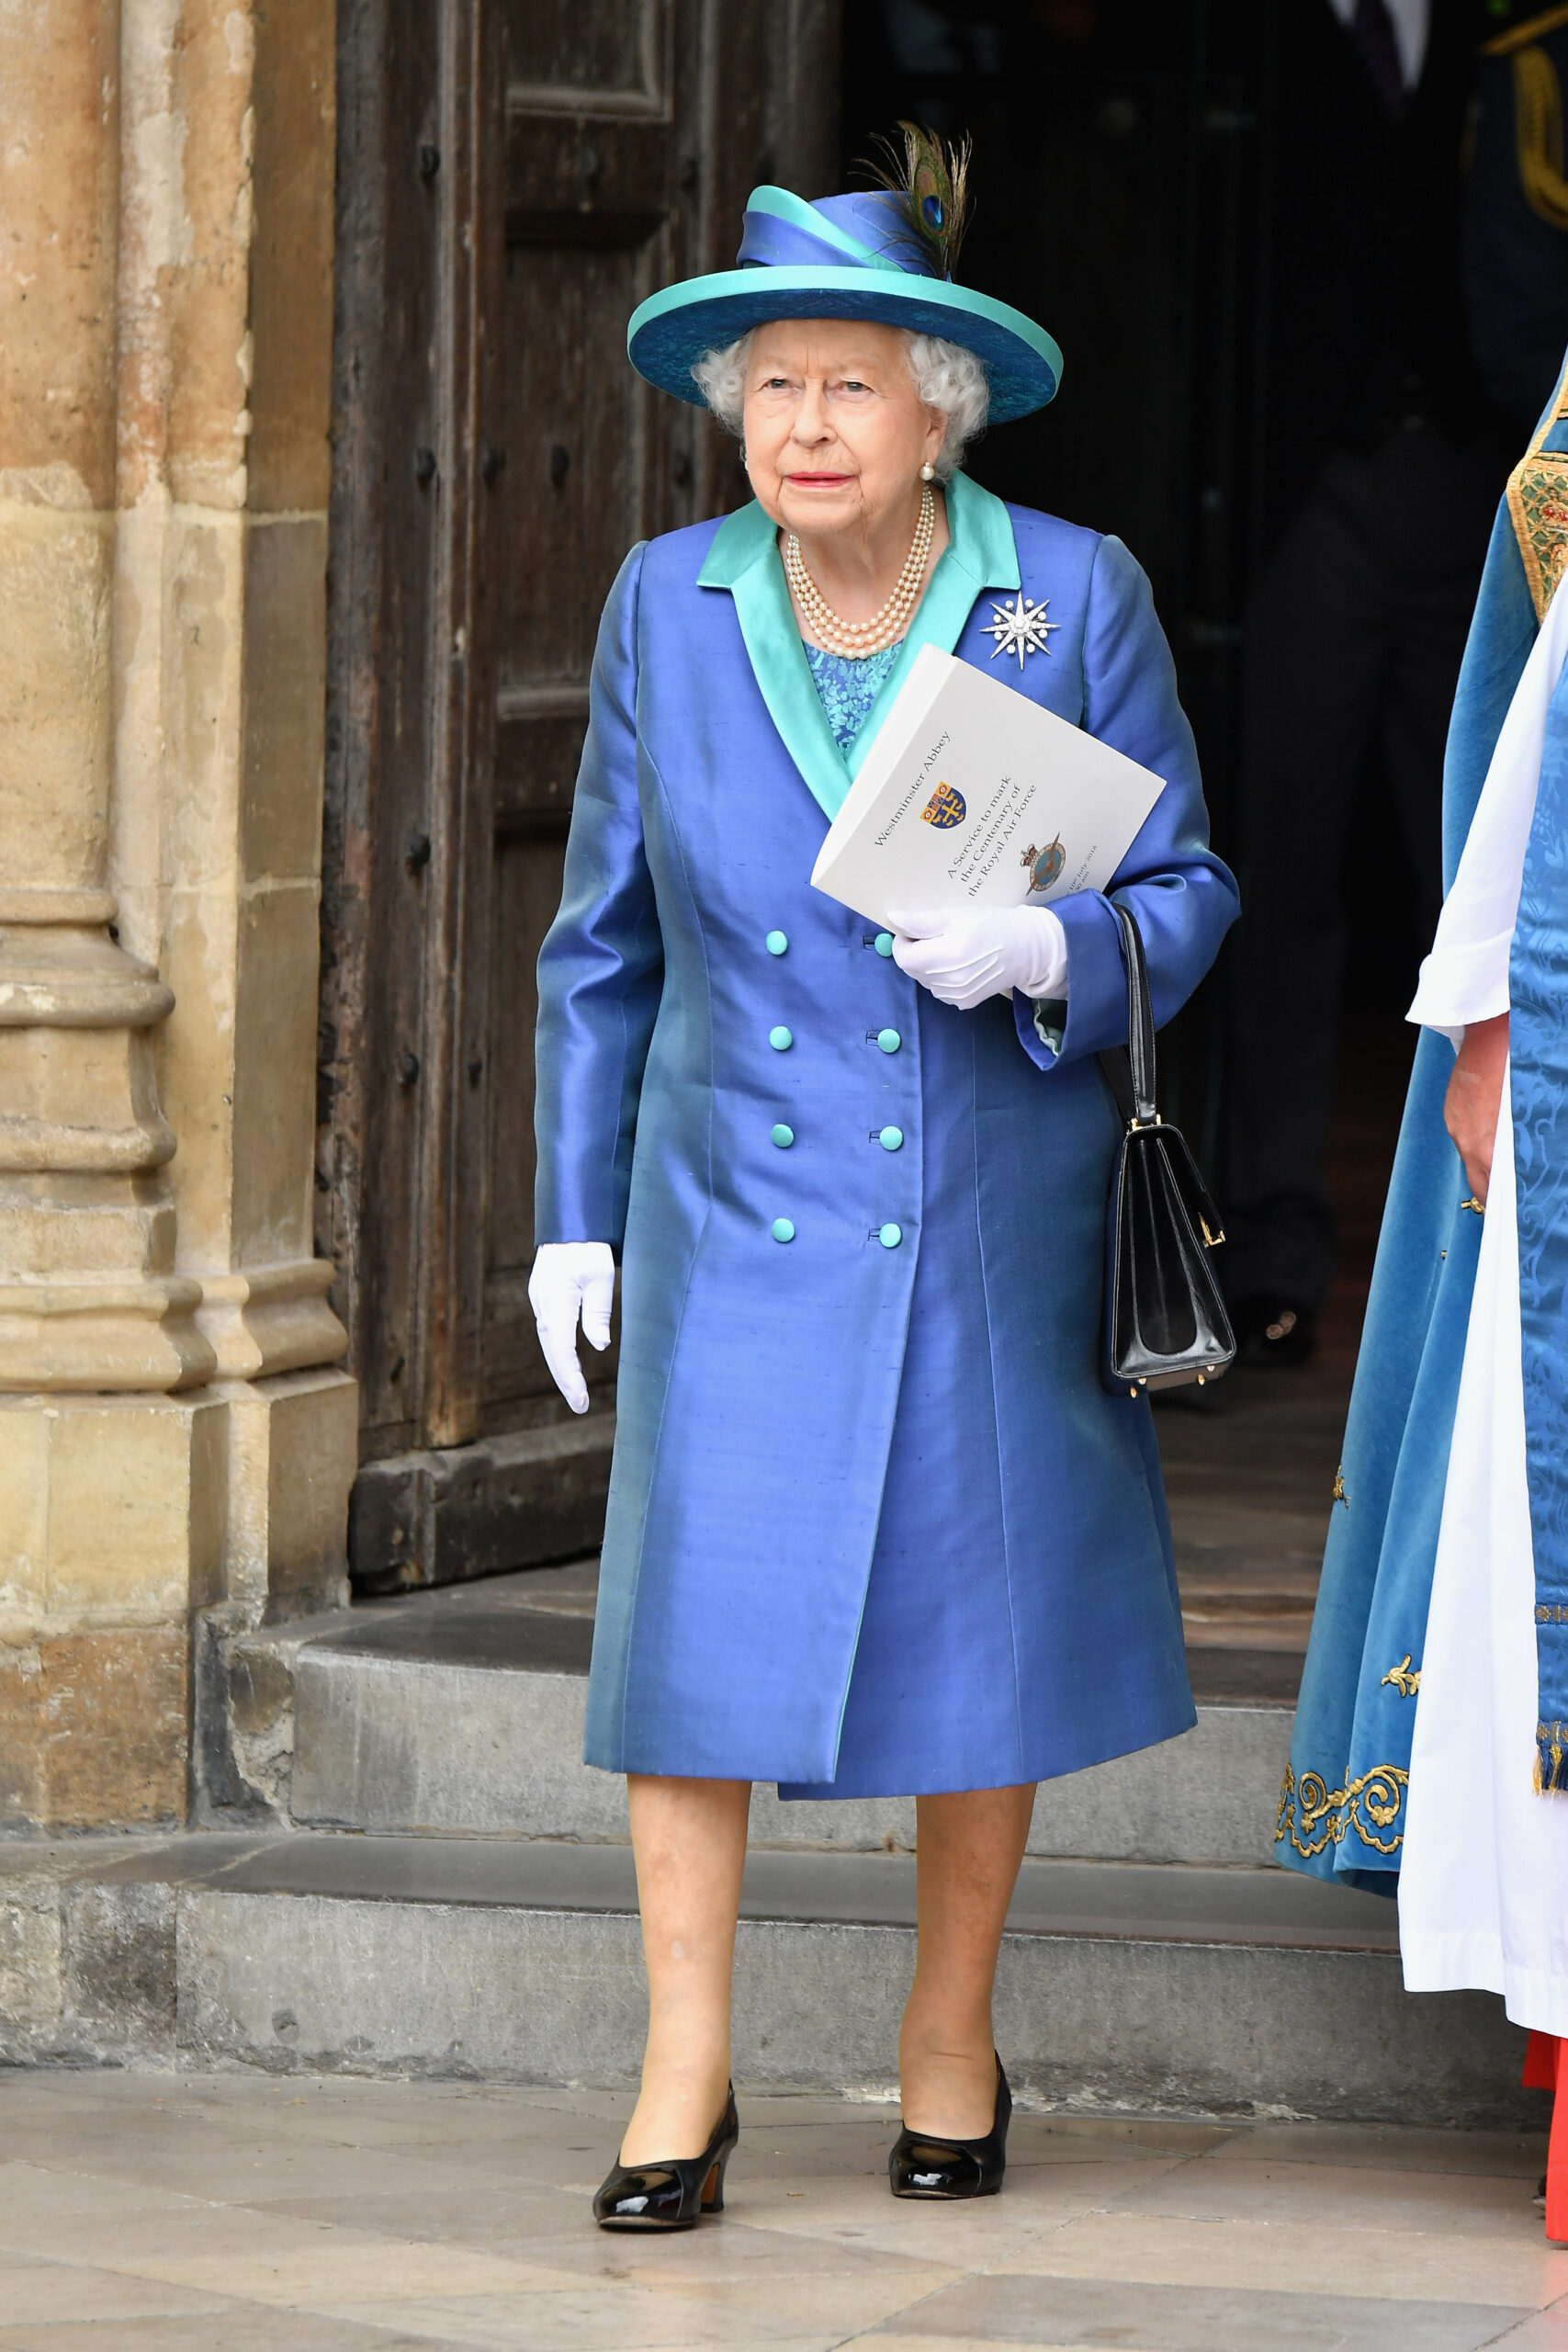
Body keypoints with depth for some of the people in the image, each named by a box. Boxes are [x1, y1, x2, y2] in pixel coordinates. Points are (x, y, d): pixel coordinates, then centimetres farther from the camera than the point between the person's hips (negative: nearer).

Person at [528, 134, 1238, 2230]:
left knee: (988, 1614, 5)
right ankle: (686, 2073, -2)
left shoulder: (1075, 599, -5)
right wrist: (575, 1212, 6)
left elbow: (1186, 895, 0)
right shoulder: (672, 606, 0)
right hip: (744, 1206, 1)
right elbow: (606, 934, 9)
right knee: (700, 1608, -9)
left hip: (997, 1214, 0)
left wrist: (1044, 952, -21)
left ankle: (953, 2040, 22)